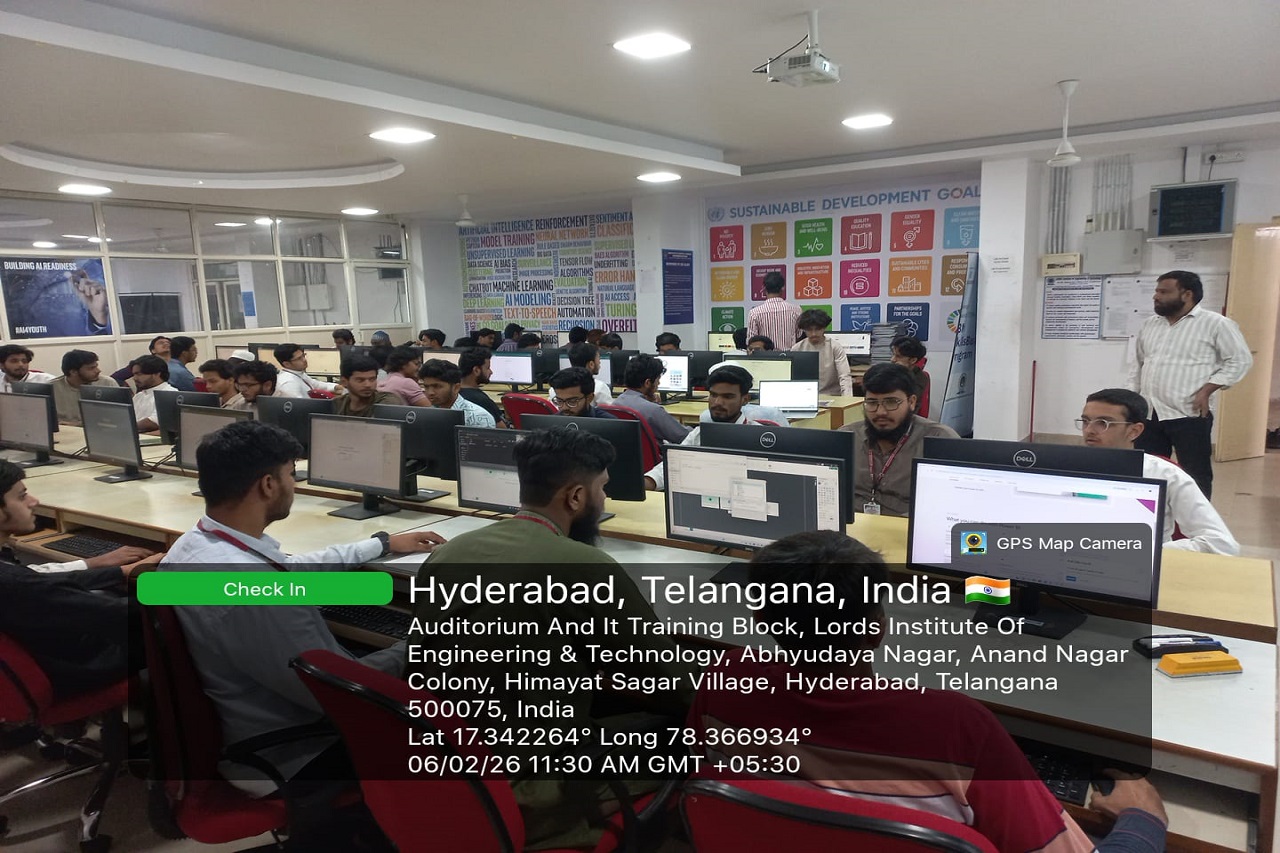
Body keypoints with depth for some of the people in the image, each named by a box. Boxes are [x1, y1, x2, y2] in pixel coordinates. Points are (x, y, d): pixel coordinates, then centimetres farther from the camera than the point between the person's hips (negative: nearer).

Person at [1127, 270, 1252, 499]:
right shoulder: (1150, 325, 14)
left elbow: (1240, 360, -5)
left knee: (1196, 475, 2)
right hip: (1148, 414, 6)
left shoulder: (1215, 324, -5)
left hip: (1190, 415, -6)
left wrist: (1206, 389, -13)